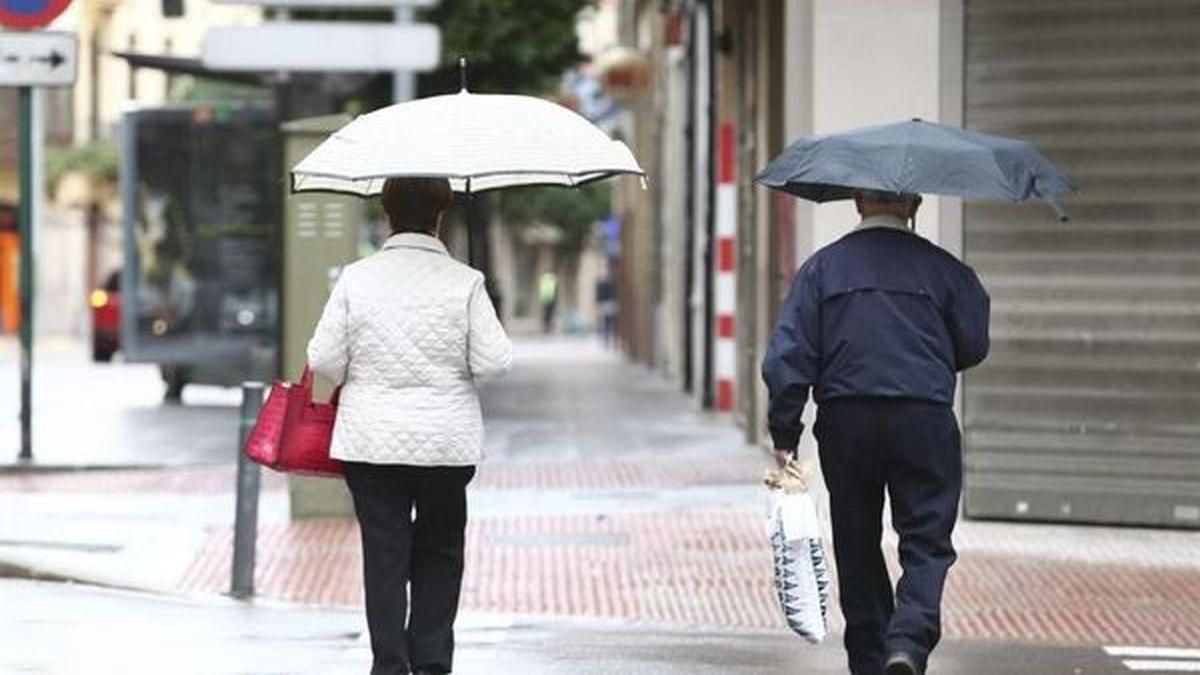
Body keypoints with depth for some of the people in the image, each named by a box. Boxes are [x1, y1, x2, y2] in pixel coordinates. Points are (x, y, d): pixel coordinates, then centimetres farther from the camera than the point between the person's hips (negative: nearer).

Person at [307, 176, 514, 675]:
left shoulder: (356, 278, -4)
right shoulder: (464, 282, -7)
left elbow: (324, 359, -3)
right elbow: (493, 362, -9)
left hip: (370, 441, 0)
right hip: (446, 440, 0)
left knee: (384, 552, 5)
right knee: (439, 551, 13)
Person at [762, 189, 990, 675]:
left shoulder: (823, 266, 5)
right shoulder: (941, 267, 3)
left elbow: (788, 355, -1)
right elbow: (973, 346, 7)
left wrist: (784, 435, 2)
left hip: (845, 421, 2)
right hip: (923, 418, -2)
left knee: (857, 545, 13)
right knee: (927, 543, 2)